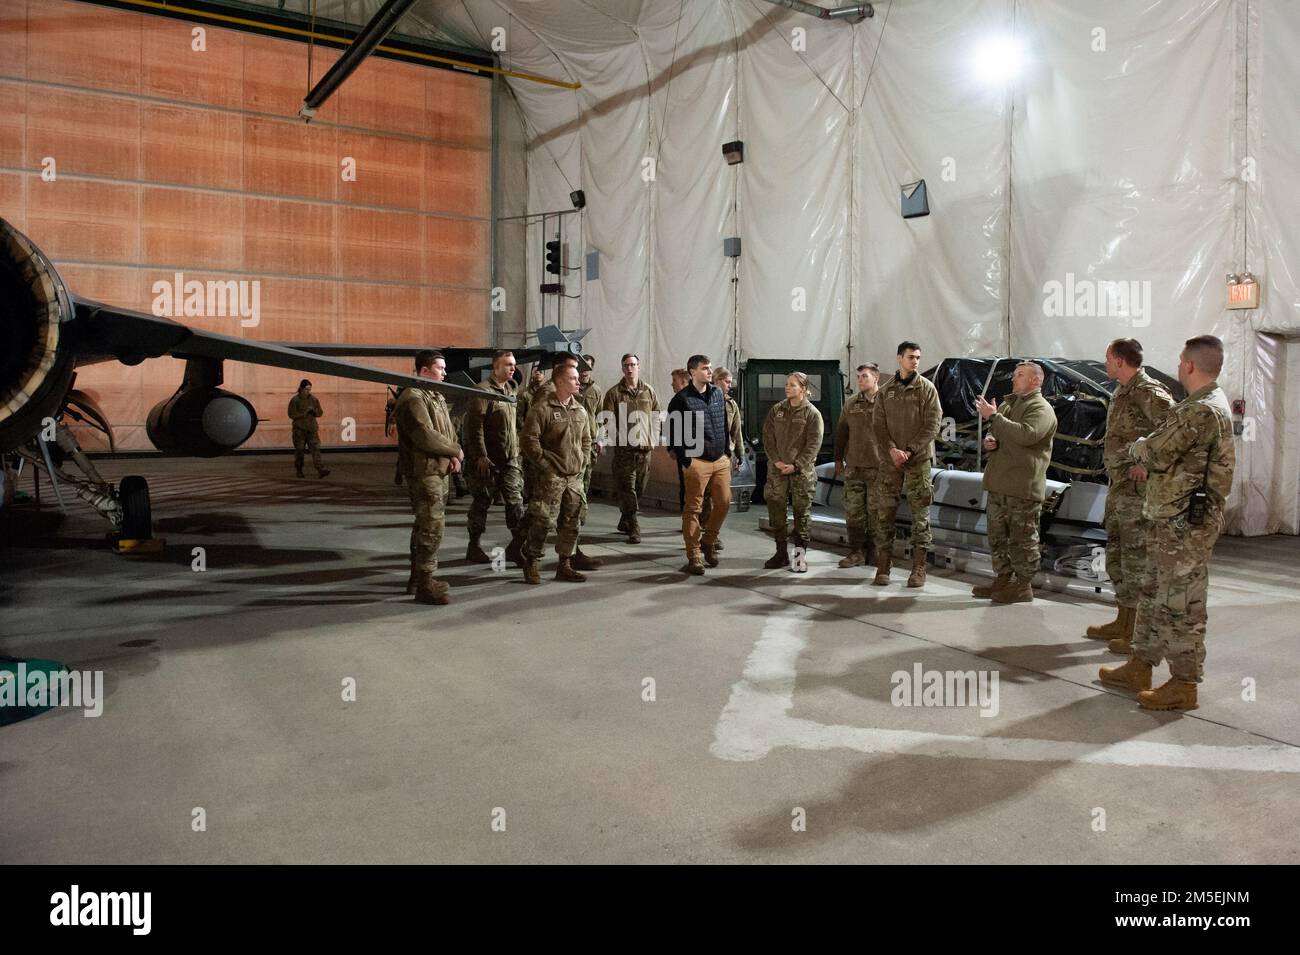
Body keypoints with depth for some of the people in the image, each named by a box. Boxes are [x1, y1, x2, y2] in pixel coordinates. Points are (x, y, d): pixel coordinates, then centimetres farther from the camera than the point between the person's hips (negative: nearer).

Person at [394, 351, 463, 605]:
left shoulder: (437, 397, 17)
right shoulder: (413, 399, -15)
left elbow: (448, 430, 18)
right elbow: (426, 436, -23)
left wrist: (453, 456, -1)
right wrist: (456, 450, -10)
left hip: (439, 470, 10)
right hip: (424, 472, -10)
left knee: (426, 525, 17)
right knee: (432, 527, -10)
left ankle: (418, 576, 29)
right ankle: (425, 585, -5)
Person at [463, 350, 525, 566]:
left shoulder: (510, 390, 15)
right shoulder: (483, 390, -12)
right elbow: (474, 425, -18)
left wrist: (516, 449, 17)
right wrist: (480, 456, -21)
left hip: (510, 458, 7)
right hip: (488, 459, -7)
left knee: (515, 500, 0)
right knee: (482, 502, 4)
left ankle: (517, 545, 3)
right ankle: (474, 547, 16)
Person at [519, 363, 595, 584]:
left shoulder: (580, 411, 13)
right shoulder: (542, 408, -9)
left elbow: (586, 440, 23)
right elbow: (530, 439, -12)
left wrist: (582, 462, 11)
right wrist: (544, 464, -12)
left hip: (575, 476, 7)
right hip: (551, 476, -7)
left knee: (571, 523, 9)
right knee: (544, 520, -7)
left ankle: (565, 565, 21)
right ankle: (530, 563, 10)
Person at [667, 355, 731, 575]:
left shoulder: (718, 393, 11)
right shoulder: (681, 399, -8)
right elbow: (674, 432, -8)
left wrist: (727, 451, 15)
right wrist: (684, 460, -10)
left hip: (721, 459, 6)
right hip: (696, 461, -6)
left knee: (724, 502, 6)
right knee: (692, 509, -1)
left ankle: (707, 542, 27)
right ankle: (694, 558, 6)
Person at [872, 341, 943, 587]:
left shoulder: (927, 388, 1)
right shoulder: (885, 390, 8)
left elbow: (932, 425, -5)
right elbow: (879, 425, 4)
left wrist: (910, 451, -13)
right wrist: (892, 450, -12)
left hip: (919, 458, -2)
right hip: (890, 459, 2)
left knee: (920, 513, 0)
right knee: (885, 511, 2)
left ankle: (919, 567, 7)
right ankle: (883, 565, 9)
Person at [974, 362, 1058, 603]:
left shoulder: (1041, 408, -8)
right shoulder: (1008, 404, 21)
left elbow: (1026, 434, -27)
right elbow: (996, 435, 29)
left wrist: (993, 417, -21)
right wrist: (988, 440, 3)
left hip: (1023, 487, -9)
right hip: (999, 484, 9)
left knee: (1022, 538, -2)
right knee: (997, 536, 14)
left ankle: (1024, 586, 5)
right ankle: (1004, 579, 25)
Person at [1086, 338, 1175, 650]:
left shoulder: (1147, 391, -15)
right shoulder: (1121, 393, 14)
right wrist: (1115, 468, 12)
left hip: (1138, 487, -10)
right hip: (1118, 484, 10)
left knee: (1137, 556, -5)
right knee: (1117, 553, 16)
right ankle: (1123, 622, 28)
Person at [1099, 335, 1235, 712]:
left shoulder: (1200, 411, -19)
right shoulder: (1212, 404, 15)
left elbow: (1155, 454, -18)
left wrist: (1136, 447, 2)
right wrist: (1146, 455, 3)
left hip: (1185, 523, -11)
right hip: (1172, 519, 11)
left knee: (1180, 604, -3)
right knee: (1154, 594, 17)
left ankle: (1183, 685, 7)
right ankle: (1141, 666, 28)